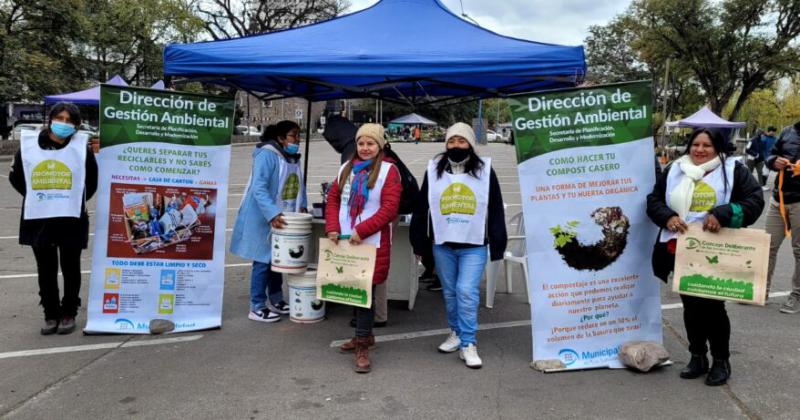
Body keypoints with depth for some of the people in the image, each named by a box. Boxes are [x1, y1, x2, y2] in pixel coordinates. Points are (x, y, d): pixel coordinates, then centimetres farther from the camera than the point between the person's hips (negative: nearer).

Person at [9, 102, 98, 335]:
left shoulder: (81, 147, -4)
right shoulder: (29, 144, 1)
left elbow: (92, 181, 6)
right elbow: (16, 177, 13)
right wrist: (36, 198, 11)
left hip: (71, 219, -2)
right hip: (38, 219, 2)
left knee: (70, 269, 8)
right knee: (45, 270, 10)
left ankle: (69, 314, 21)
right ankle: (51, 315, 22)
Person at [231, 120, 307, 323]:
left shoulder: (294, 157, 10)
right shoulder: (267, 155, -17)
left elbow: (298, 184, 20)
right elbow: (258, 188, -27)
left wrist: (302, 206, 5)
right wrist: (272, 214, -36)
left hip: (284, 218, 8)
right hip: (264, 219, -8)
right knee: (263, 261, -2)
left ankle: (275, 300, 30)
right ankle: (257, 308, 8)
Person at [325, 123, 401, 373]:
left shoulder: (388, 170, -4)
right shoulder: (346, 169, 14)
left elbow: (389, 208, -13)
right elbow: (333, 198, 13)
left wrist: (362, 231, -18)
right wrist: (332, 228, -2)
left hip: (372, 243, -6)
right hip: (345, 240, 6)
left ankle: (362, 347, 2)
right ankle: (364, 335, 30)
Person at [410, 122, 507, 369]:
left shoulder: (485, 170, 0)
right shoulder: (434, 170, 5)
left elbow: (496, 211, 1)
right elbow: (421, 209, 8)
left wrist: (497, 245, -3)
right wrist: (419, 244, 6)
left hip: (474, 245, -3)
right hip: (442, 244, 3)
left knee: (467, 292, -9)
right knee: (449, 292, 13)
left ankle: (468, 344, -1)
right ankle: (456, 333, 31)